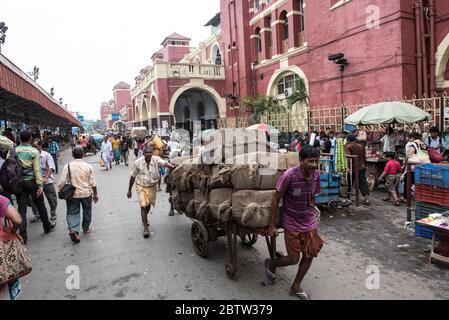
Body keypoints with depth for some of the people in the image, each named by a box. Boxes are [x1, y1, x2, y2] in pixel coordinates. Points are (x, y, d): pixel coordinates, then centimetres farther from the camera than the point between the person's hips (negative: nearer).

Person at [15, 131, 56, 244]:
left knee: (22, 208, 4)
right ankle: (47, 226, 30)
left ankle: (22, 236, 4)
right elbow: (37, 169, -13)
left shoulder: (14, 151, 0)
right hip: (31, 181, -3)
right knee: (40, 205, 14)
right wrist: (40, 184, -14)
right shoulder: (34, 152, -9)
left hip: (19, 182, 3)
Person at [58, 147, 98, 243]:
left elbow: (62, 181, -9)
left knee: (73, 213, 7)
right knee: (87, 211, 18)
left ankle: (73, 229, -14)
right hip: (86, 193, 1)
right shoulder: (88, 166, -6)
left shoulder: (68, 166, -8)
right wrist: (95, 194, 6)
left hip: (72, 194, -1)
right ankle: (86, 229, 32)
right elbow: (93, 183, -4)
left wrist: (59, 192, 5)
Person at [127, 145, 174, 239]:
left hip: (152, 186, 2)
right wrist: (129, 189, 1)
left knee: (149, 204, 18)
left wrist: (171, 166, -57)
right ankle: (146, 227, -8)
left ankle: (144, 218, 47)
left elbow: (164, 163, -35)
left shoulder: (156, 159, -16)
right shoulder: (137, 162, -14)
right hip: (141, 186, -2)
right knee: (143, 205, -13)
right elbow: (133, 176, -4)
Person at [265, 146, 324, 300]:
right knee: (293, 259, 2)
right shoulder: (289, 176, -24)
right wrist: (272, 226, -13)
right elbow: (276, 199, -16)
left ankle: (296, 287, 30)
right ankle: (271, 264, 33)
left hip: (310, 223, 5)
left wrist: (312, 216, 17)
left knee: (309, 255, 10)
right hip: (292, 224, -5)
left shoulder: (316, 175, -7)